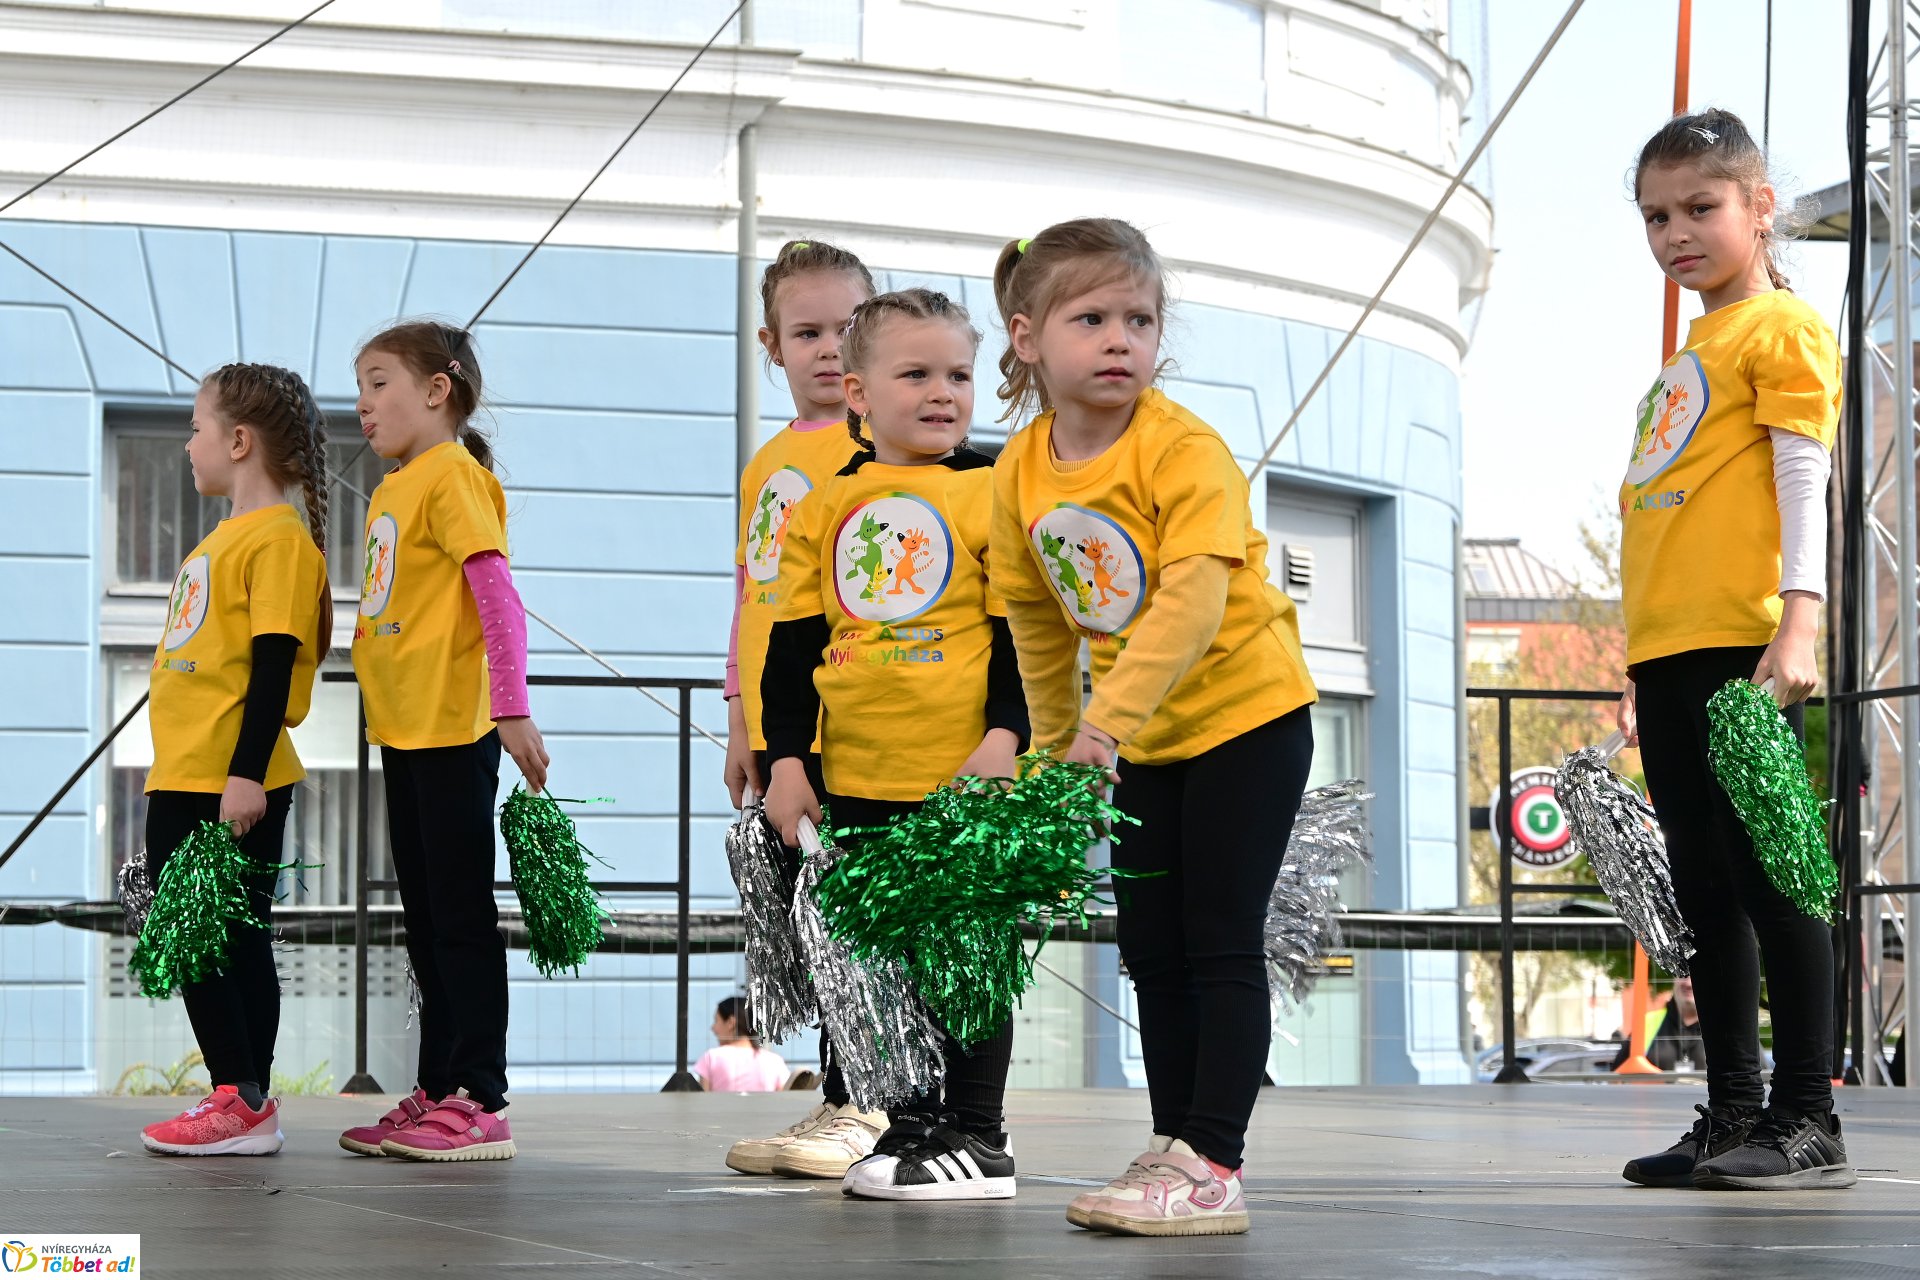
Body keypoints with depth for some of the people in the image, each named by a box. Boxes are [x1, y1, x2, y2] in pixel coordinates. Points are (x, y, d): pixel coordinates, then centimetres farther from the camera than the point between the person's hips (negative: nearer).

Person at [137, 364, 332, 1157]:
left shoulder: (277, 537, -12)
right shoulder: (225, 538, 18)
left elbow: (274, 664, -18)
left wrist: (246, 773, -23)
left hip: (232, 785, -10)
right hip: (185, 779, 10)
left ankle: (242, 1104, -6)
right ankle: (244, 1099, 14)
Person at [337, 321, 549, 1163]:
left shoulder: (452, 475, -11)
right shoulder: (390, 490, 16)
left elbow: (498, 598, -18)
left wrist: (513, 711, -23)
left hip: (453, 730, -9)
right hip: (403, 730, 9)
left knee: (461, 914, -7)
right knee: (424, 916, 13)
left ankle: (480, 1103, -5)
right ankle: (437, 1092, 19)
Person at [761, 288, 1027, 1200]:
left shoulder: (992, 492, -3)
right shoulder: (827, 507, 8)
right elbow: (794, 640, 10)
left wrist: (1005, 734, -14)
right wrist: (787, 757, 4)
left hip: (965, 777, -4)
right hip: (857, 781, 5)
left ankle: (975, 1133, 8)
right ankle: (909, 1116, 23)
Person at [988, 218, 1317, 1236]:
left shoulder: (1184, 449, -21)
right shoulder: (1020, 472, -2)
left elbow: (1193, 600, -31)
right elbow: (1037, 619, 10)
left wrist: (1109, 719, -38)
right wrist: (1057, 745, 15)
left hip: (1248, 711, -6)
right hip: (1143, 737, 6)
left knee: (1220, 941, -7)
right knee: (1152, 949, 9)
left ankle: (1213, 1165, -6)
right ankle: (1174, 1148, 18)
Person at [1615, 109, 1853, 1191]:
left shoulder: (1781, 328, -1)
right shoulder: (1689, 357, 23)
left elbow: (1804, 479, -11)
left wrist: (1798, 622, -22)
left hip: (1743, 652, -9)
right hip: (1669, 657, 9)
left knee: (1771, 877, -9)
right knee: (1708, 894, 10)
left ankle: (1808, 1123, -6)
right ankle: (1733, 1117, 15)